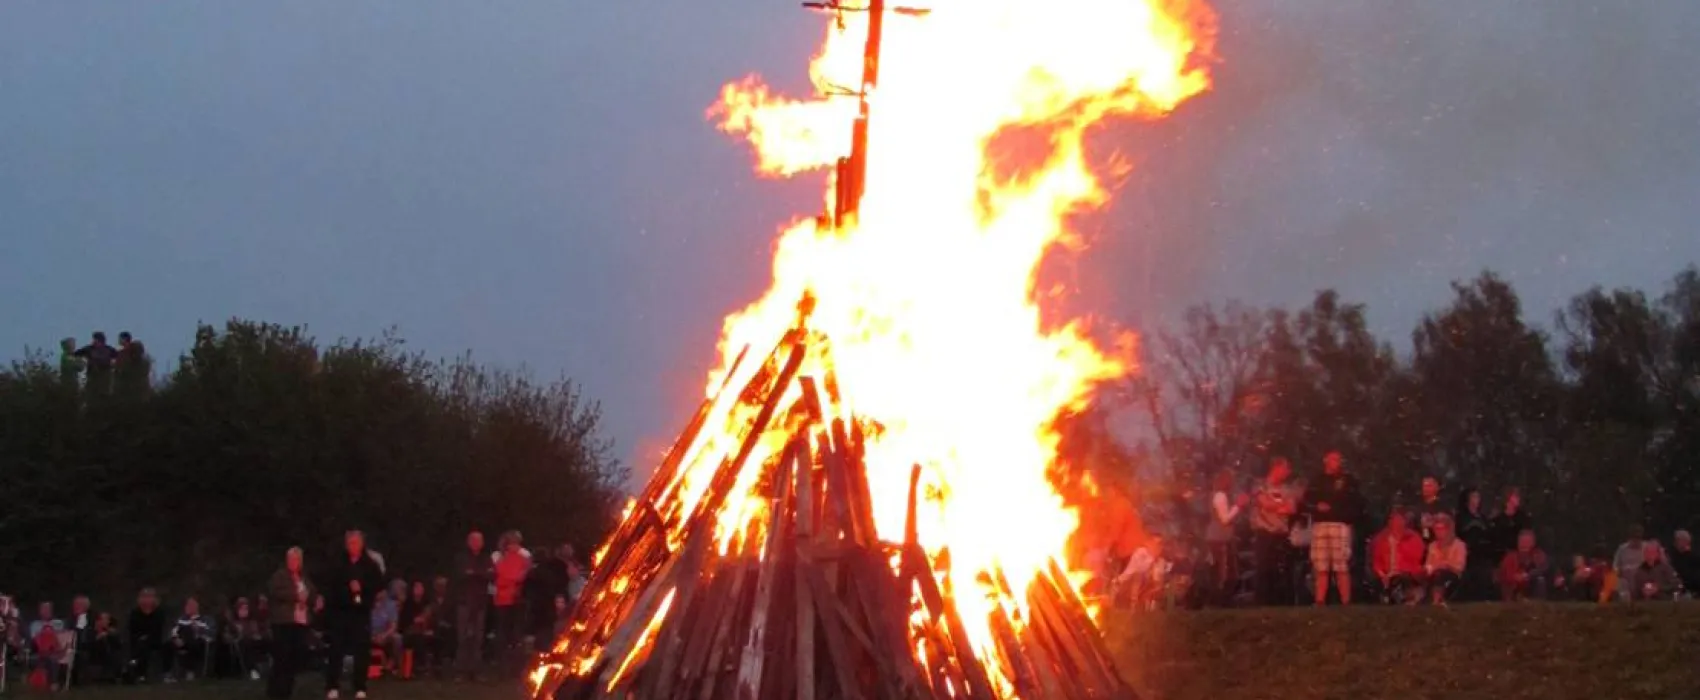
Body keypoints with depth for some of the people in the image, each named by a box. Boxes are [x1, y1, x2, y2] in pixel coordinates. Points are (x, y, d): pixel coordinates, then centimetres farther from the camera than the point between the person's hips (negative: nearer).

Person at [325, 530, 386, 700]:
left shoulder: (370, 565, 6)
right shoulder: (337, 565, 4)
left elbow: (379, 585, 3)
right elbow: (329, 586, 2)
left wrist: (362, 588, -11)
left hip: (362, 613, 1)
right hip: (340, 612, -1)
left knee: (362, 650, -1)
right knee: (336, 650, -3)